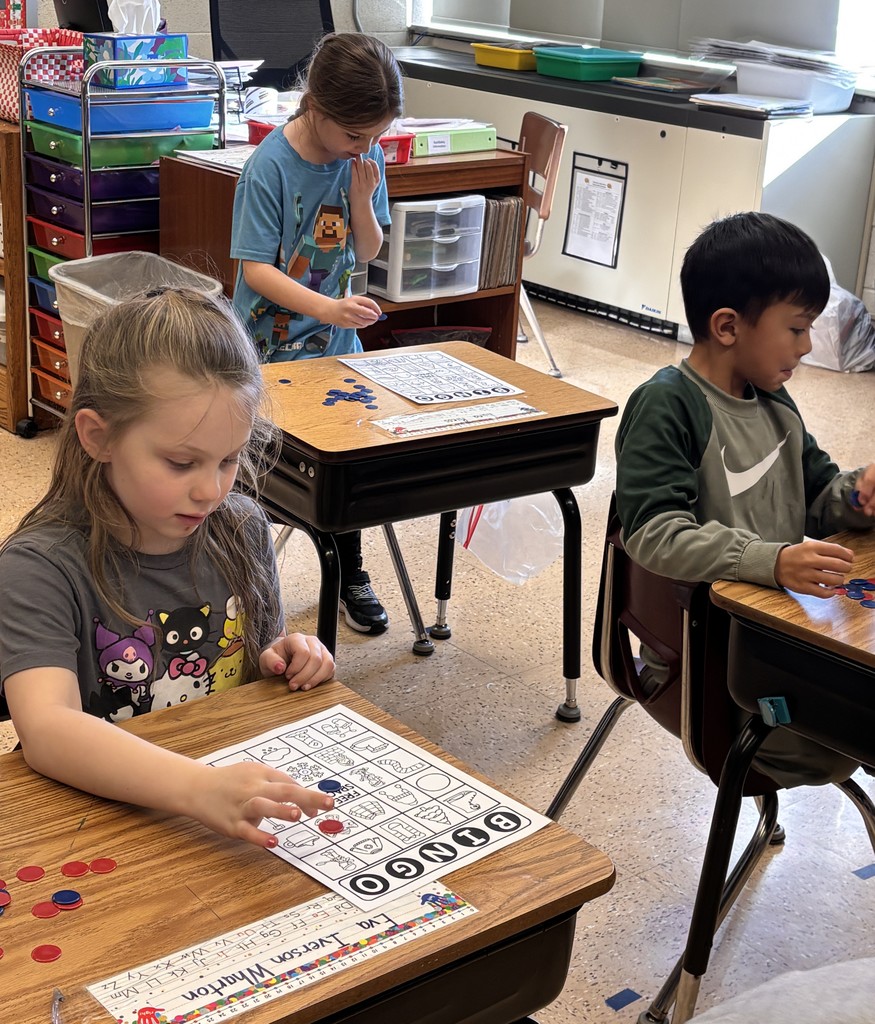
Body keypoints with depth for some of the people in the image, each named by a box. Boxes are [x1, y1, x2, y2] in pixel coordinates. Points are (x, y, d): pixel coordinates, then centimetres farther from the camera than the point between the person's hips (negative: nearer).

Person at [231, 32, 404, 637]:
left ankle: (349, 576, 28)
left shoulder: (366, 158, -5)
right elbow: (256, 269, -24)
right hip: (270, 345, -5)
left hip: (335, 339, 5)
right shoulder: (270, 167, -21)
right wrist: (326, 307, -36)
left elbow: (368, 252, 2)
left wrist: (363, 198, -17)